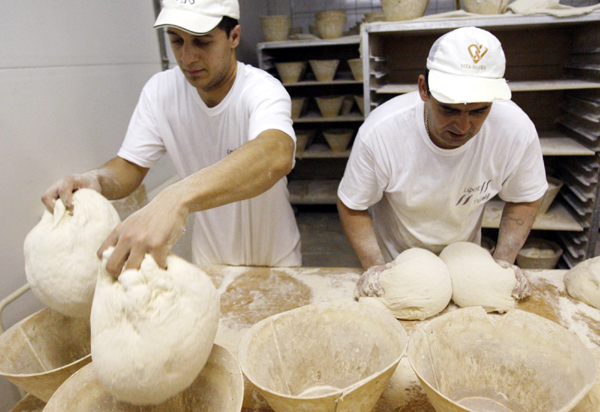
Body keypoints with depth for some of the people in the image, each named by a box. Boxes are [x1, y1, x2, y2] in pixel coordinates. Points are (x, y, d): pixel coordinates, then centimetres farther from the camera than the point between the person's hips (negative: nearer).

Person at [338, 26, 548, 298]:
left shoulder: (517, 130, -25)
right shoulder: (380, 132, -33)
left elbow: (524, 198, -6)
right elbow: (351, 206, -19)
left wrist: (504, 260, -16)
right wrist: (374, 265, -28)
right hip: (394, 262, -1)